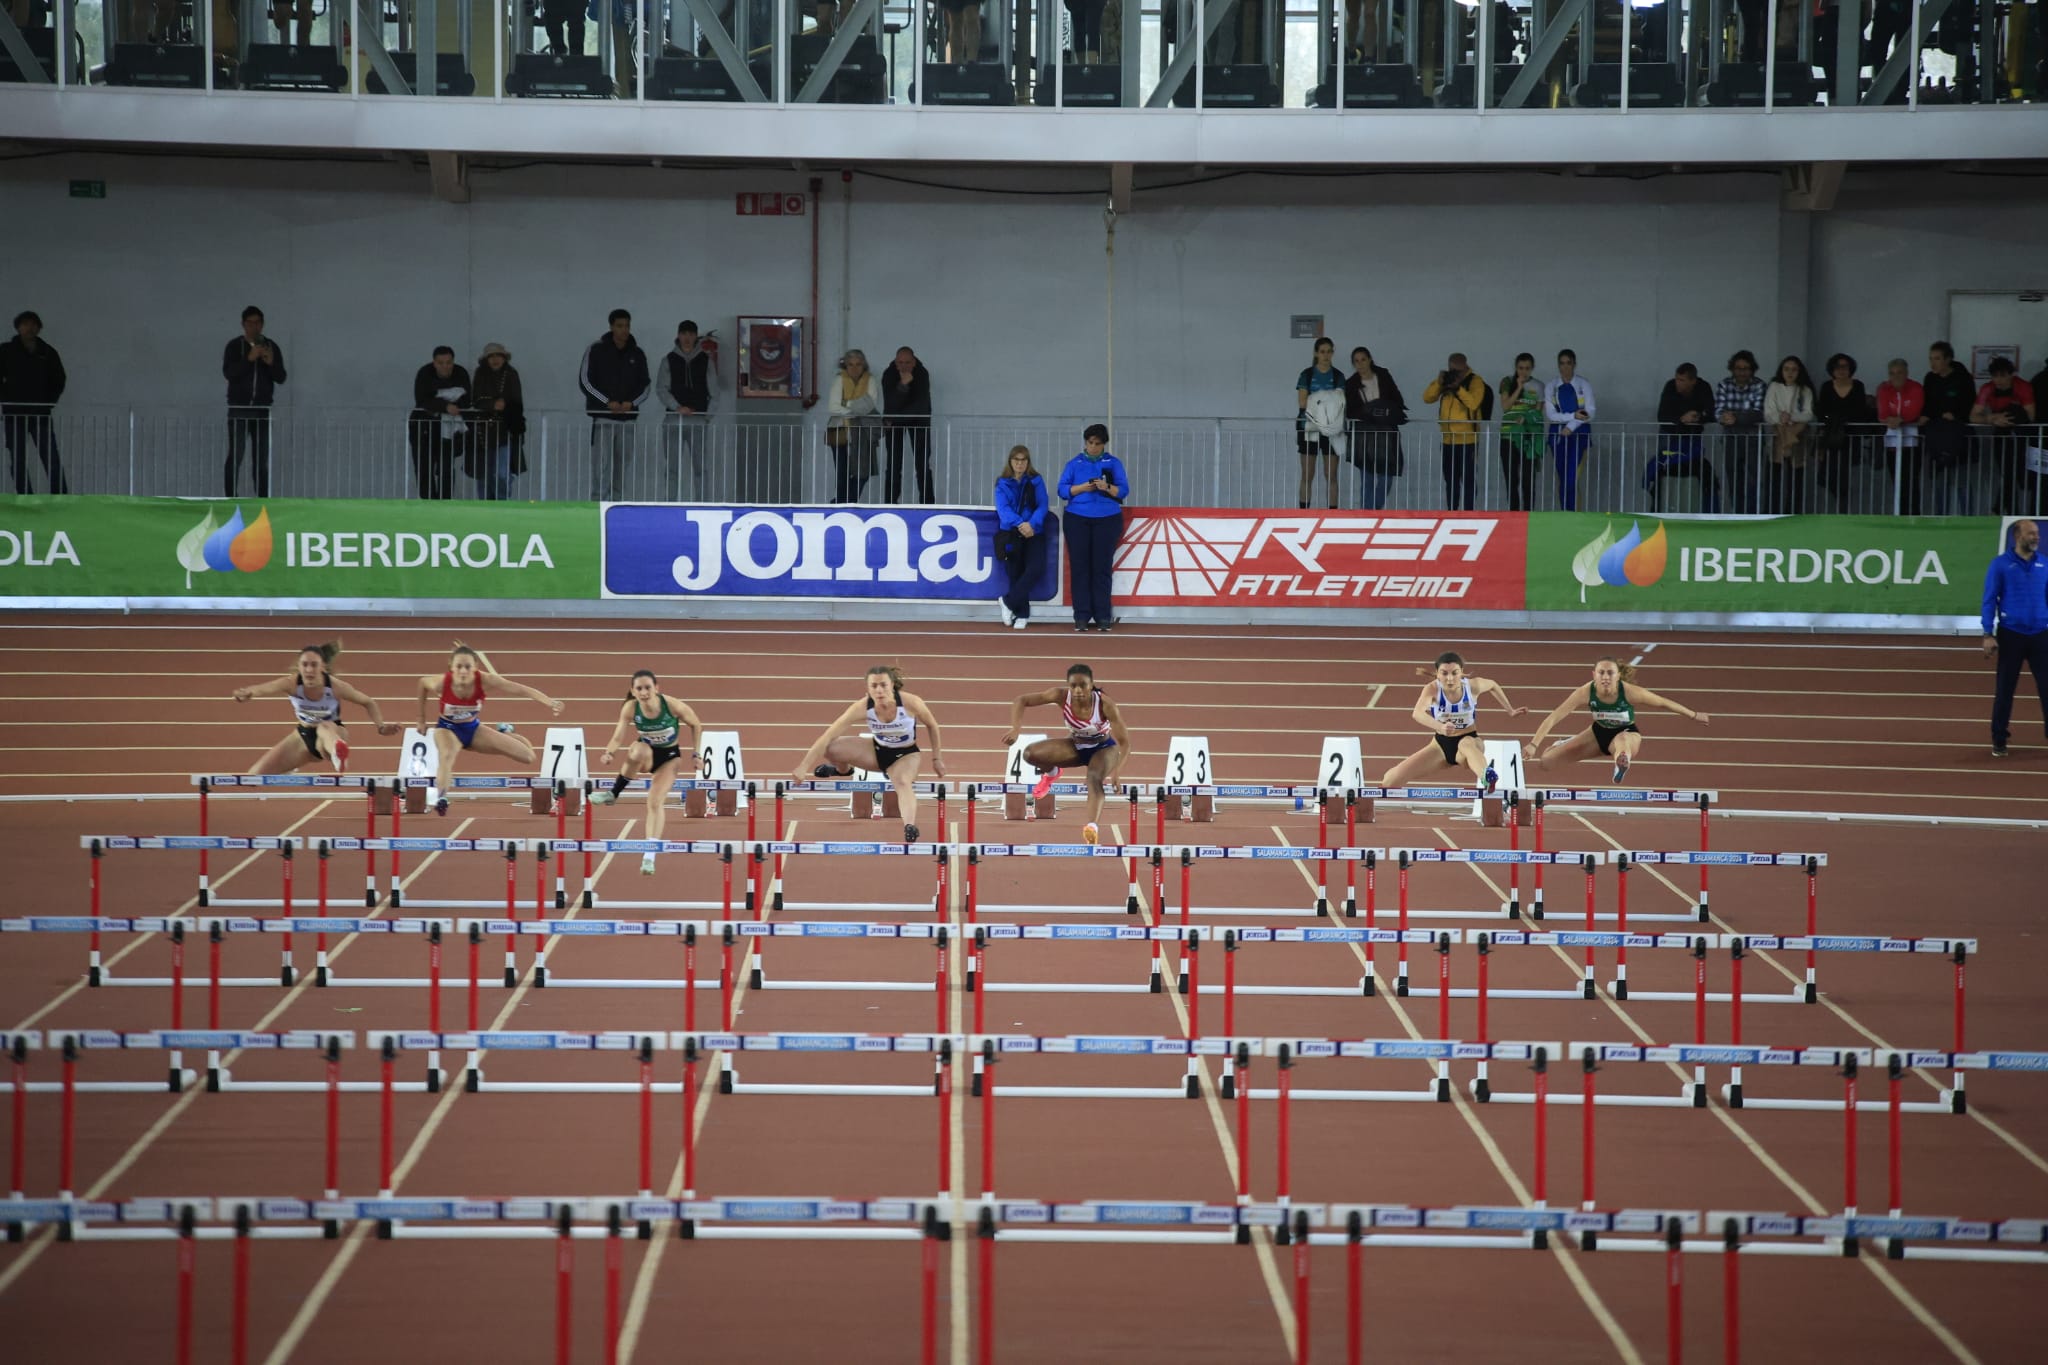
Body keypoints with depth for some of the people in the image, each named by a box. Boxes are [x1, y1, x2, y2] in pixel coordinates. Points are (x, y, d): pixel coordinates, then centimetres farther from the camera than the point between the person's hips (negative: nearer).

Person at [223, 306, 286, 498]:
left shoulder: (272, 347, 8)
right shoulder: (234, 346, 1)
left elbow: (281, 378, 3)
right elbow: (228, 373, -11)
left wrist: (271, 363, -16)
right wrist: (249, 359, -22)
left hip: (262, 410, 2)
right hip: (239, 409, -2)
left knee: (262, 459, 1)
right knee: (235, 456, -6)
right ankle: (231, 500, -5)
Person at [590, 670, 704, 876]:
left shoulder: (672, 706, -26)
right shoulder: (630, 709, -22)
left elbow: (695, 725, -9)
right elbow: (618, 737, -21)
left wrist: (695, 754, -8)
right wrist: (609, 753, -41)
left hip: (670, 756, -1)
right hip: (647, 752, 1)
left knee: (656, 801, -20)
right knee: (638, 752, -38)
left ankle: (649, 856, -20)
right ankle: (613, 793, -21)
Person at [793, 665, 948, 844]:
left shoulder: (911, 703, -29)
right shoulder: (863, 708, -27)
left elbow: (932, 725, -8)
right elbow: (828, 736, -29)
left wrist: (936, 759, -1)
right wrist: (803, 767, -34)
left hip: (906, 754, -3)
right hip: (877, 750, 3)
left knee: (903, 782, -37)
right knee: (829, 748, -16)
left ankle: (910, 828, -61)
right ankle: (843, 770, 22)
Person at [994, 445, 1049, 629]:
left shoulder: (1036, 481, 5)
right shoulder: (1003, 483, 5)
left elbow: (1042, 505, -3)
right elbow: (1003, 508, -8)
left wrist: (1032, 524, -22)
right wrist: (1020, 524, -25)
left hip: (1033, 532, 0)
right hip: (1010, 533, 0)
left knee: (1036, 568, -18)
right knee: (1015, 573, -1)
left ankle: (1009, 601, -3)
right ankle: (1022, 614, 10)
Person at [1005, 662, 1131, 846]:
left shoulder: (1105, 704, -31)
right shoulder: (1061, 696, -25)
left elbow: (1124, 742, -28)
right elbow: (1021, 701, -18)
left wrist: (1115, 772, -44)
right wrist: (1015, 729, -34)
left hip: (1103, 748, -3)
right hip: (1075, 746, 3)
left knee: (1095, 779, -36)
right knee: (1030, 753, -20)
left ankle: (1093, 827, -55)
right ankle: (1051, 773, 15)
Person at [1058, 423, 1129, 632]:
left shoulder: (1114, 463, 9)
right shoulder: (1074, 464, 11)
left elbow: (1124, 490, 1)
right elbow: (1063, 489, 4)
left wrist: (1107, 487, -18)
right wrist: (1082, 487, -13)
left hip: (1107, 520, -1)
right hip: (1077, 520, 1)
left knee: (1102, 568, -5)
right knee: (1079, 567, -4)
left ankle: (1103, 617, -3)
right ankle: (1082, 617, -3)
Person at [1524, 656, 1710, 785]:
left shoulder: (1630, 692, -31)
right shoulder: (1586, 693, -29)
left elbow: (1663, 703, -16)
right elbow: (1553, 718, -29)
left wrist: (1694, 715, -6)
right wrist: (1534, 745, -38)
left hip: (1628, 734, -3)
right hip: (1599, 734, 3)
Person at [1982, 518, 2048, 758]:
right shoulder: (2000, 565, -4)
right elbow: (1989, 600, -3)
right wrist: (1988, 635, -10)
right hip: (2011, 635, -2)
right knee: (2005, 690, 6)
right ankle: (1999, 741, 17)